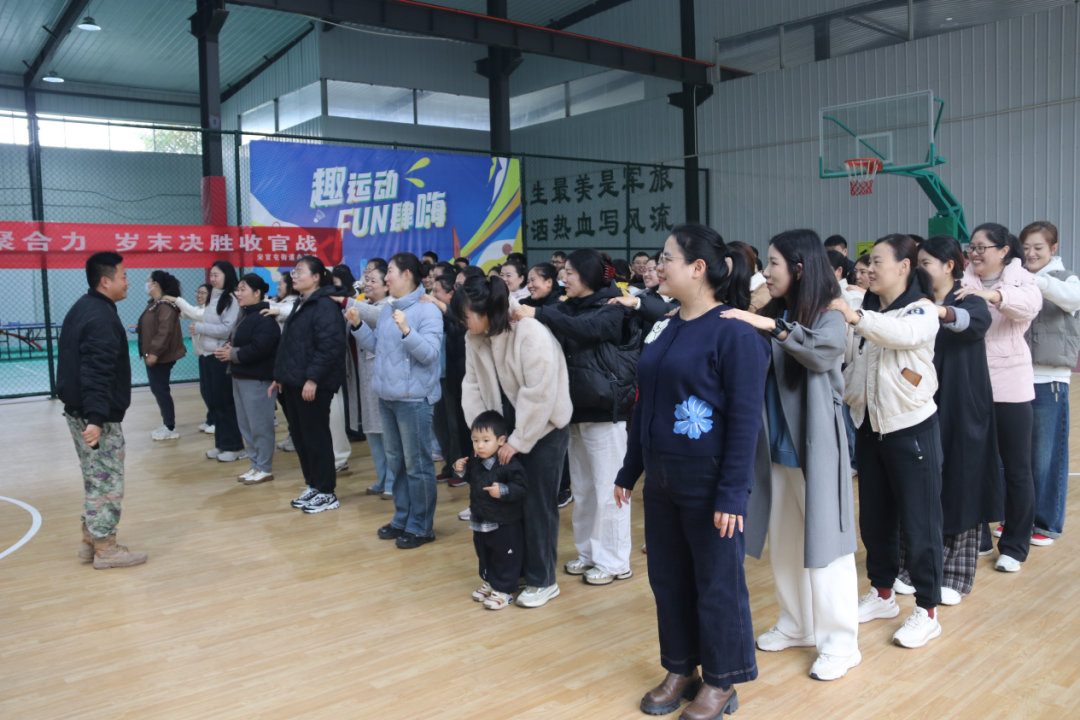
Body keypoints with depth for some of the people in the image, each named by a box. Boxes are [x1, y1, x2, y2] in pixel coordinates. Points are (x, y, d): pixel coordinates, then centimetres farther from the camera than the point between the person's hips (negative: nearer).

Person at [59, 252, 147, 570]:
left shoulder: (82, 308, 13)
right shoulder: (102, 318, -20)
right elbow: (98, 373, -27)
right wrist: (96, 419, -31)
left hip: (77, 409, 10)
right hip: (97, 416, -10)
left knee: (95, 478, 18)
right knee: (107, 481, -1)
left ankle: (91, 540, 27)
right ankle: (105, 549, 8)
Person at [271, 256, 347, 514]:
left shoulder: (325, 305, -14)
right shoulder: (301, 304, 17)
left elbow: (329, 345, -22)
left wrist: (313, 378, -24)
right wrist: (281, 376, 20)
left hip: (313, 385, -10)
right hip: (294, 383, 10)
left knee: (315, 436, -2)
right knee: (300, 436, 14)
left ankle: (326, 493, 9)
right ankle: (313, 486, 27)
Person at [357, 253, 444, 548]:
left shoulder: (427, 310, -12)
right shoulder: (388, 308, 11)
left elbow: (429, 353, -20)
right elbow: (377, 346, 16)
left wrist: (406, 330, -32)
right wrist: (357, 326, 6)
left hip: (413, 398, -8)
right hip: (387, 396, 9)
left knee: (417, 464, 1)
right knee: (395, 461, 18)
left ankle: (421, 526, 13)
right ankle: (402, 518, 31)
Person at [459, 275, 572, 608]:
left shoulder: (531, 334, -24)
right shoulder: (474, 339, -2)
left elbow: (539, 395, -25)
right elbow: (472, 387, 3)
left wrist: (518, 441, -20)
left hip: (543, 429, -6)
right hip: (506, 431, 6)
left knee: (538, 505, 0)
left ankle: (543, 581, 15)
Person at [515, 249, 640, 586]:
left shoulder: (613, 309, -9)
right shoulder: (569, 308, 12)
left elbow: (586, 329, -28)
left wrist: (538, 314, -33)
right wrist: (521, 312, -17)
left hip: (605, 410, -7)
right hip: (576, 408, 7)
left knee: (607, 488, 0)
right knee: (582, 488, 14)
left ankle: (614, 561, 11)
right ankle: (588, 552, 28)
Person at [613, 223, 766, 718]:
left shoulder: (734, 332, -14)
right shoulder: (663, 328, 8)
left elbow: (745, 419, -16)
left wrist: (731, 494, -19)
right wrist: (629, 471, 14)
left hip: (709, 484, -7)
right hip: (661, 480, 7)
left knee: (717, 584, 8)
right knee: (668, 579, 16)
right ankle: (681, 669, 34)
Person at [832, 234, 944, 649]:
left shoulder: (923, 310, -8)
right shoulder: (869, 312, 10)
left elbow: (904, 333, -32)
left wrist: (855, 316, -45)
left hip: (912, 428, -6)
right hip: (869, 426, 6)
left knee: (919, 521, 1)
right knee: (874, 516, 14)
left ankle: (927, 611, 14)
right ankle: (882, 594, 31)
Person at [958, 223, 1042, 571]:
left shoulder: (1021, 280, -1)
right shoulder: (963, 284, 6)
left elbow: (1030, 303, -23)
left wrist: (990, 295, -40)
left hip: (1010, 388, -2)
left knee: (1017, 468, 7)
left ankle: (1015, 545, 21)